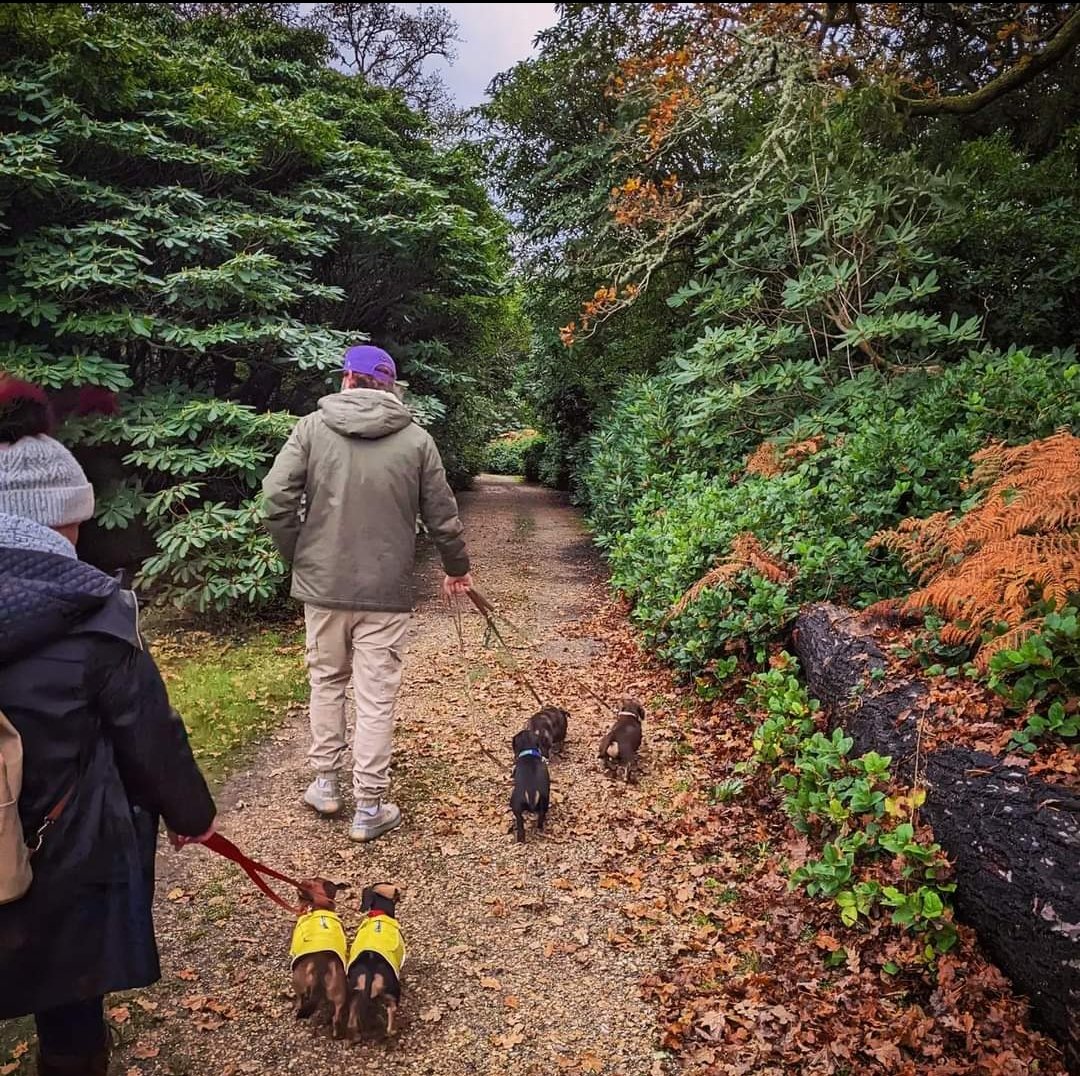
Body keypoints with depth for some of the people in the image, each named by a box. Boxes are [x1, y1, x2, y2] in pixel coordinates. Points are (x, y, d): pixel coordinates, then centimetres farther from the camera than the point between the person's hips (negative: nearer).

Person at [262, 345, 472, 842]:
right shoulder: (416, 439, -2)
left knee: (326, 681, 20)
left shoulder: (312, 427, -3)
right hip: (387, 591, -1)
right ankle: (369, 808, 14)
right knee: (376, 697, 5)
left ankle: (324, 783, 31)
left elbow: (277, 499, -9)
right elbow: (442, 516, 3)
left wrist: (298, 557, 7)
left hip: (323, 585, 1)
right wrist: (457, 568, 19)